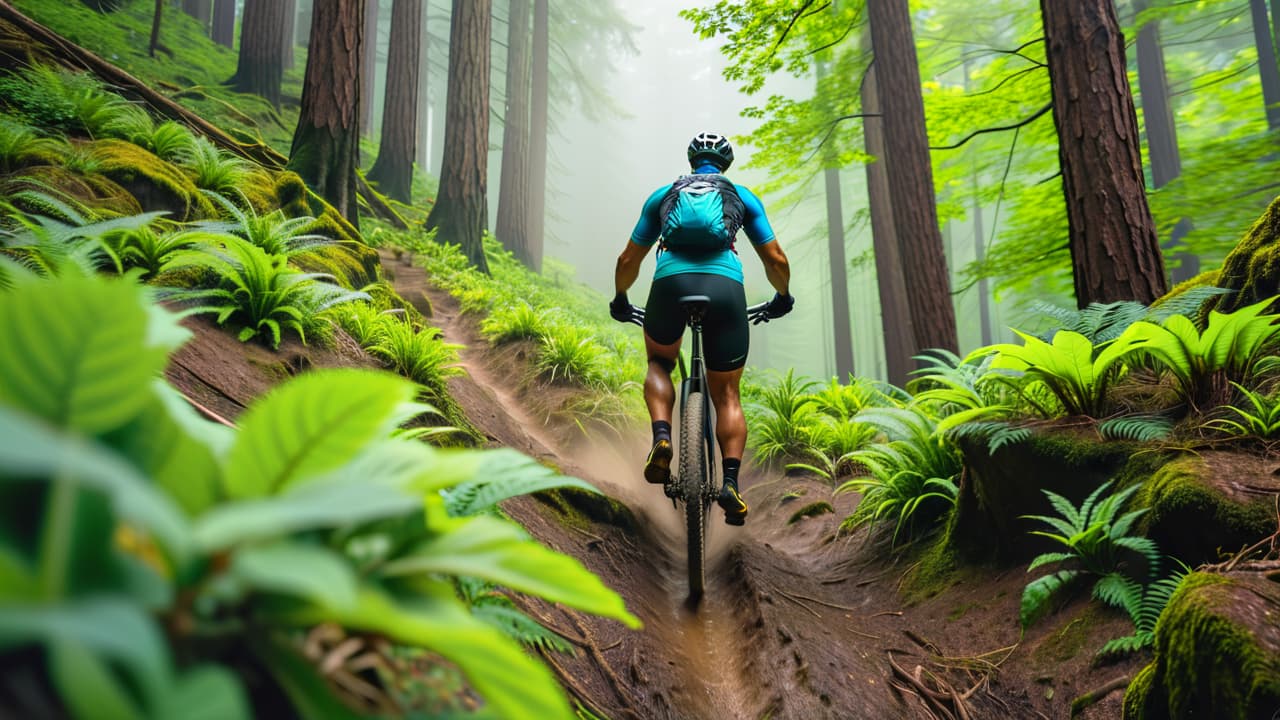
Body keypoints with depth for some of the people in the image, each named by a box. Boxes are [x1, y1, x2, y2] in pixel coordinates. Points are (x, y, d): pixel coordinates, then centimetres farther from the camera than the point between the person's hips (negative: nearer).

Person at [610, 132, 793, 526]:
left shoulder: (663, 194, 27)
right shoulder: (743, 196, 25)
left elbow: (628, 260, 28)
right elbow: (776, 260, 20)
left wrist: (620, 300, 45)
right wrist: (782, 298, 39)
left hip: (671, 282, 0)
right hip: (725, 286, 0)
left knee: (659, 364, 28)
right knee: (727, 393, 13)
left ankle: (661, 436, 2)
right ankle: (731, 482, -3)